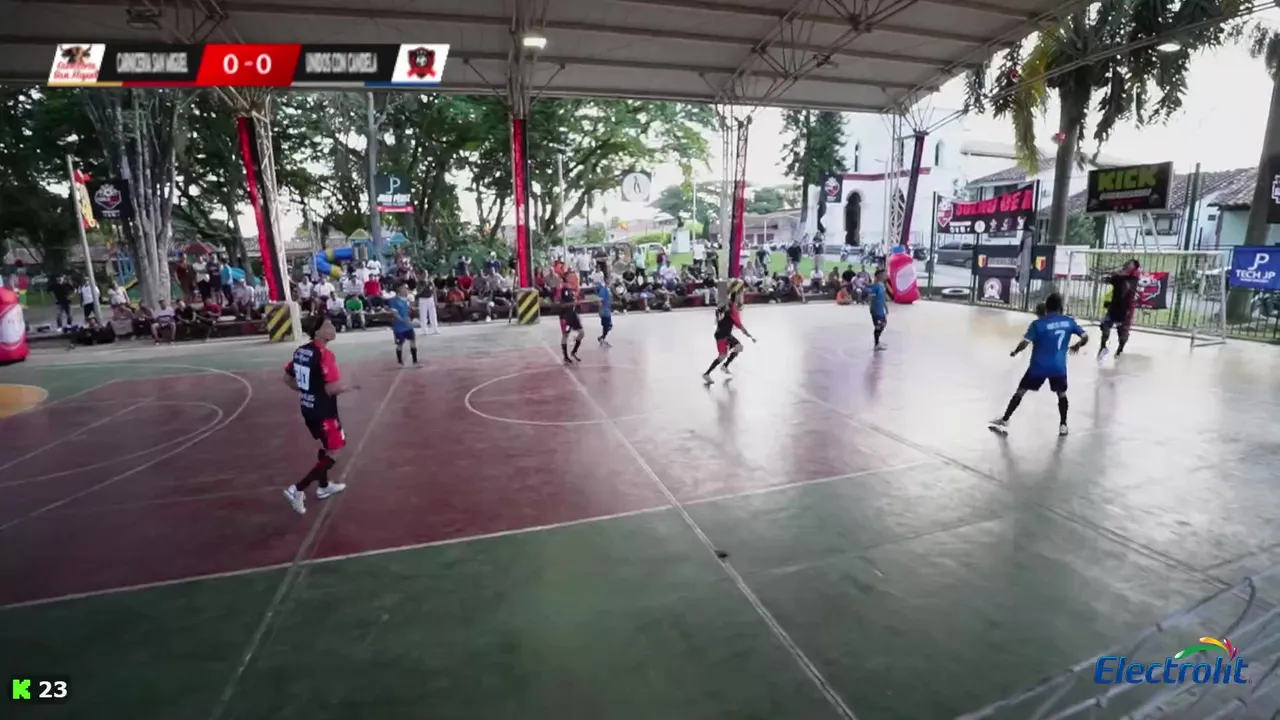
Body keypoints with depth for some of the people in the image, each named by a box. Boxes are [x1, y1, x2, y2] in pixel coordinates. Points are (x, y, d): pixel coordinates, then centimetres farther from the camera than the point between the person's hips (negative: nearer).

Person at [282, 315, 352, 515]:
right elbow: (332, 388, -26)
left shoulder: (300, 351, 4)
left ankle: (324, 487, 40)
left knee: (325, 447, 26)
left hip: (308, 409, 9)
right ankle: (297, 490, 0)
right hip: (324, 412, -9)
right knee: (332, 455, 4)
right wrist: (348, 386, -7)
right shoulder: (324, 354, -22)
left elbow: (288, 379, 13)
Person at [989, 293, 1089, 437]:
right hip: (1059, 367, 3)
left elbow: (1025, 343, -17)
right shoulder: (1069, 321, 1)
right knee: (1062, 394, 23)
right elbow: (1085, 337, 4)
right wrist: (1077, 346, 25)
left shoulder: (1038, 323, -10)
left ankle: (1004, 422, 8)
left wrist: (1015, 352, 2)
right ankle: (1063, 425, 25)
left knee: (1020, 391, 7)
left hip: (1038, 366, -2)